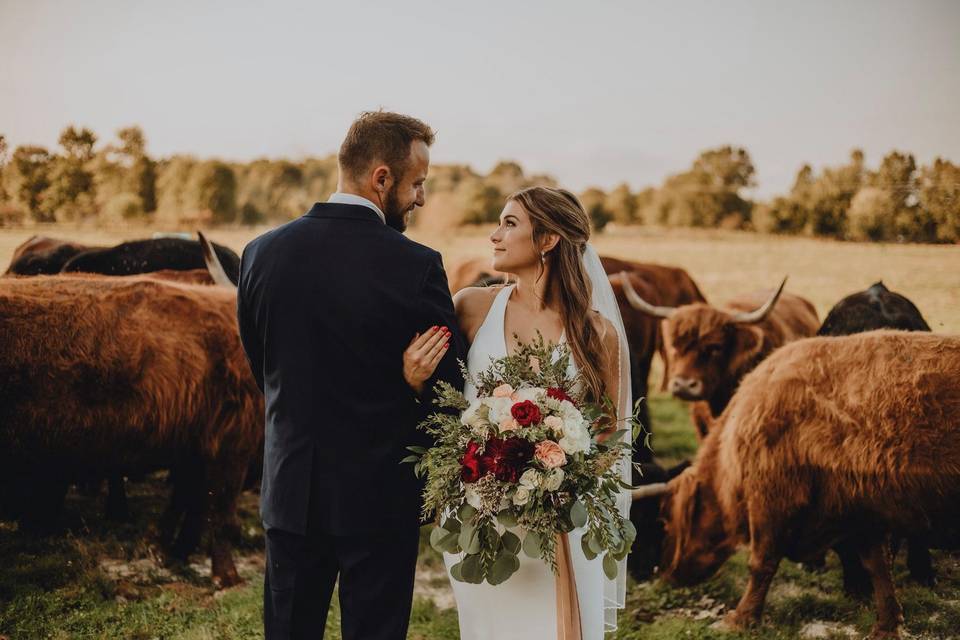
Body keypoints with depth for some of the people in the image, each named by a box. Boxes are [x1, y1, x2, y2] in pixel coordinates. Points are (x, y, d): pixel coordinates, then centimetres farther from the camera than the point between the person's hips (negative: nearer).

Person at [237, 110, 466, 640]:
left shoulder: (261, 253, -3)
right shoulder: (416, 266, -16)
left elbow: (261, 368, 8)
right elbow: (448, 387, -8)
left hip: (290, 491, 4)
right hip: (380, 496, -4)